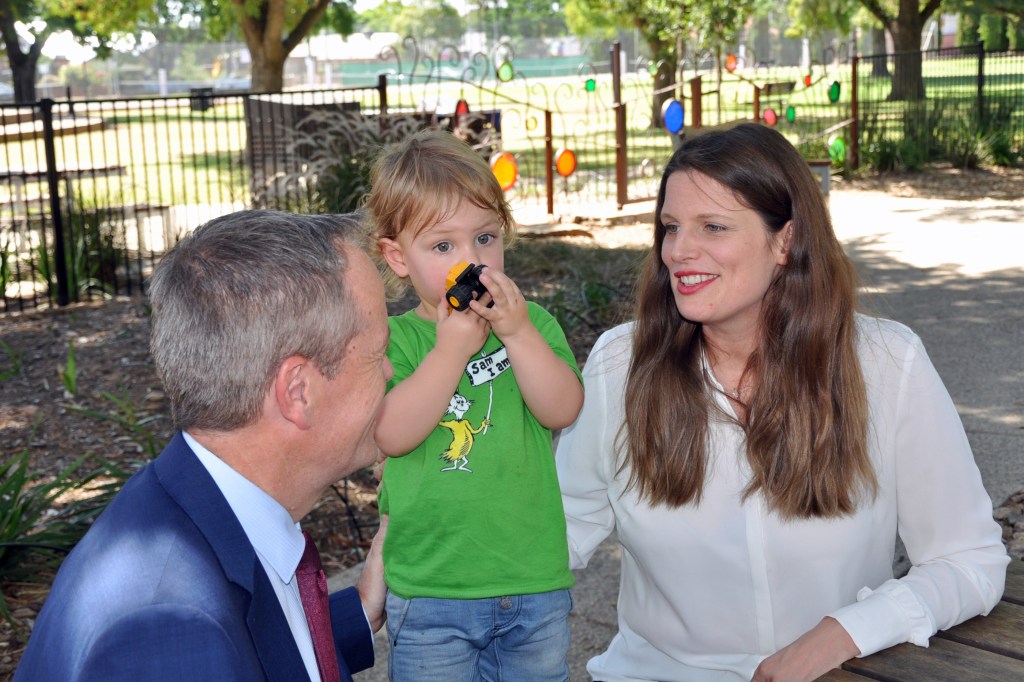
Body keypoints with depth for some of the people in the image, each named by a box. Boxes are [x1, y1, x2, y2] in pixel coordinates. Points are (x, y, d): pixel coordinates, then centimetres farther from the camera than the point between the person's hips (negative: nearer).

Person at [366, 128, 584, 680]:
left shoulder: (532, 323, 3)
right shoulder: (393, 339, -4)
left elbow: (563, 410, -10)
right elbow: (390, 435, -18)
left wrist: (518, 333, -20)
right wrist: (452, 349, -22)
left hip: (536, 582, 3)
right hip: (430, 589, -2)